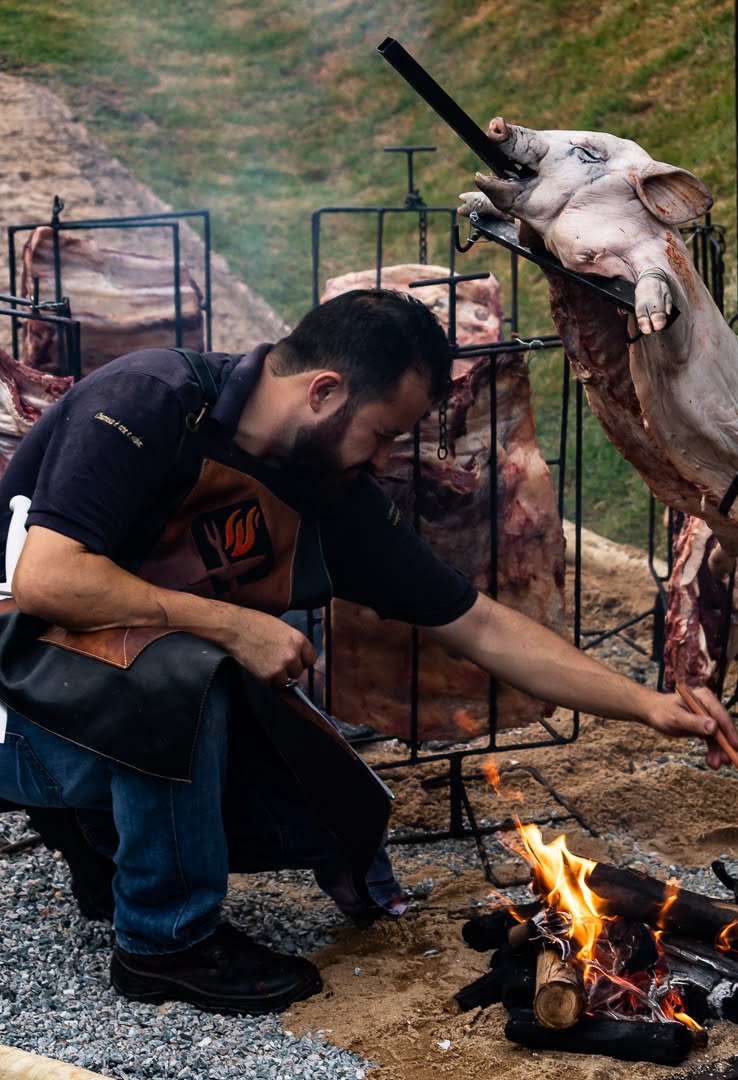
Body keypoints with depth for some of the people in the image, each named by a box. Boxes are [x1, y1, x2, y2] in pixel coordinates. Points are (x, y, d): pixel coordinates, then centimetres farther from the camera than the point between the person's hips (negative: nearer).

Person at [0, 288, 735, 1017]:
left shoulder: (335, 496, -5)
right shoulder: (149, 402, -24)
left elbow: (480, 627, 0)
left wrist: (647, 705, -5)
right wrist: (237, 627, -29)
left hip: (168, 710, 7)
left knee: (337, 819, -8)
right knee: (180, 669, -35)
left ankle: (111, 835, 15)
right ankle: (166, 942, -13)